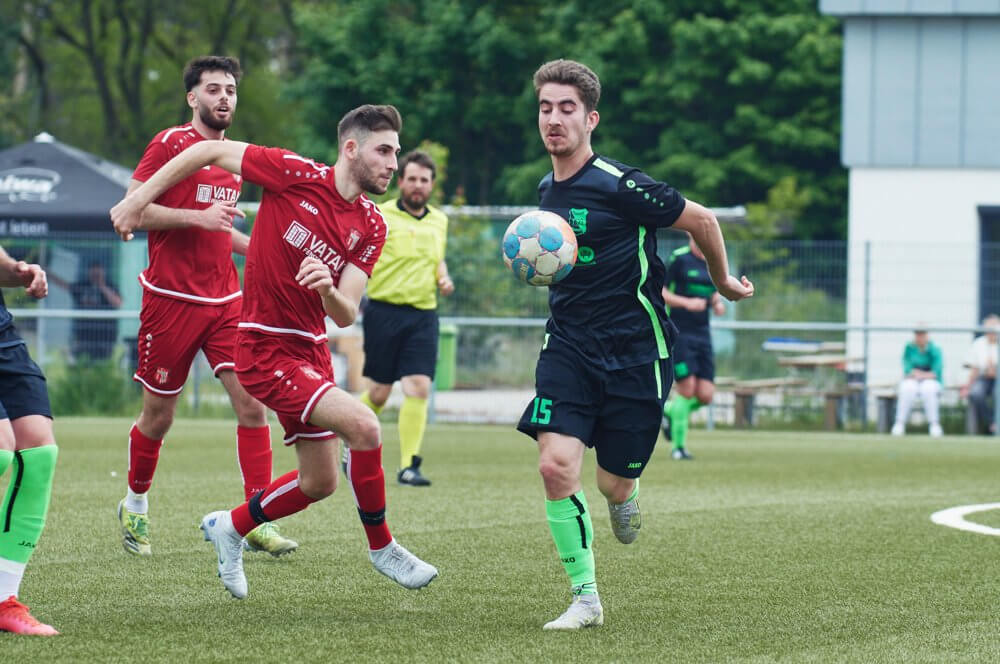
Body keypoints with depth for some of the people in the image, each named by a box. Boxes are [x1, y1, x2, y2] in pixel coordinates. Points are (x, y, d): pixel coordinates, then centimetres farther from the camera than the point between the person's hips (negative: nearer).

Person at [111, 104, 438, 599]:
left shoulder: (372, 226, 1)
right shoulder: (296, 175, -16)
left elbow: (345, 316, -4)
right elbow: (212, 152, -8)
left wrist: (328, 288, -27)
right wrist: (139, 198, -8)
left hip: (312, 350, 8)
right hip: (267, 349, -8)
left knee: (320, 483, 14)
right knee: (363, 426, -24)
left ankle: (230, 527, 37)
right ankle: (381, 546, -6)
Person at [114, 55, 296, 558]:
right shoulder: (170, 144, -7)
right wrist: (196, 217, -21)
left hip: (225, 300, 5)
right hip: (172, 300, -5)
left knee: (252, 402, -9)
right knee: (158, 416, 5)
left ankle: (258, 521, -7)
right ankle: (134, 508, 28)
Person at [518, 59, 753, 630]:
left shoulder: (620, 186, -16)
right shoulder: (548, 189, 7)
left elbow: (702, 220, -3)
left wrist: (723, 282, 10)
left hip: (634, 352, -5)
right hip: (568, 347, 5)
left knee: (613, 485, 0)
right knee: (557, 465, -15)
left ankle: (626, 488, 41)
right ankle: (585, 599, -3)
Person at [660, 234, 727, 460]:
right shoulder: (679, 259, -7)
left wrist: (718, 304, 2)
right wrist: (687, 303, -20)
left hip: (702, 334, 6)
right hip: (678, 333, -6)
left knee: (705, 395, -1)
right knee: (687, 390, -10)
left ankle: (669, 411, 27)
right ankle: (678, 446, 3)